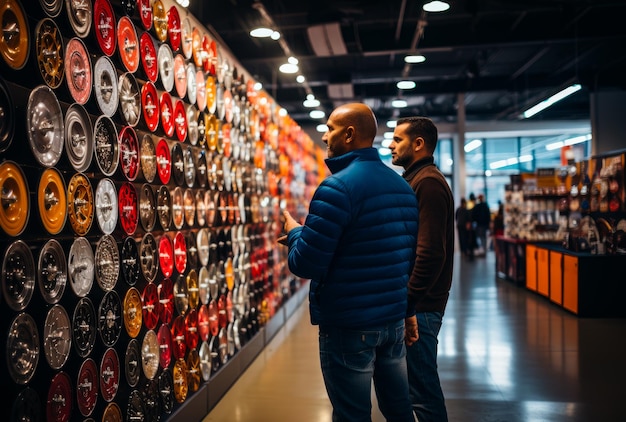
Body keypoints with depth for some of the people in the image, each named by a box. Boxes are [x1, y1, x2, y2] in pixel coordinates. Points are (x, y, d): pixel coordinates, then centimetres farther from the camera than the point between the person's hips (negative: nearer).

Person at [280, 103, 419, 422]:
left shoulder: (338, 187, -18)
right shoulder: (403, 186, 8)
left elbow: (304, 265, -19)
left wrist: (294, 232, 0)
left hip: (348, 326, -7)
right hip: (395, 320, 8)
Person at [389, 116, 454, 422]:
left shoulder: (427, 182, -16)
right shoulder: (416, 180, 16)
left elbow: (430, 253, -24)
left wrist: (407, 301, -20)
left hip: (419, 305, -10)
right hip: (412, 301, 10)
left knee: (422, 388, 0)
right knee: (418, 383, 19)